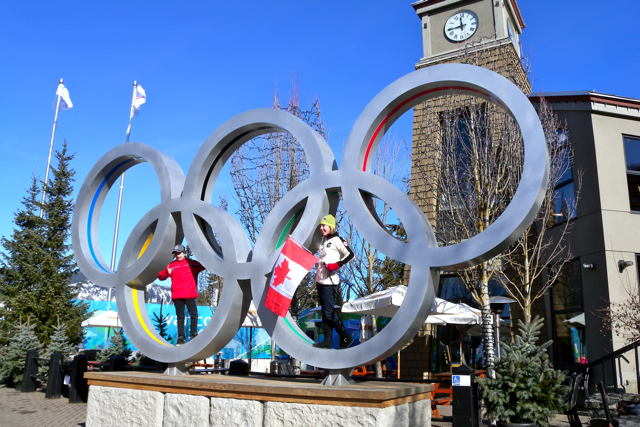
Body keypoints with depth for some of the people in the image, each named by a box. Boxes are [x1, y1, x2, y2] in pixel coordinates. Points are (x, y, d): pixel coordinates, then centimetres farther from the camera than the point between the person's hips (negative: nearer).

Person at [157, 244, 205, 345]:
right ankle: (181, 338, 11)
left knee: (194, 315, -3)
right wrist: (167, 272, -12)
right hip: (176, 296, 2)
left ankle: (193, 335, 12)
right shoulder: (172, 265, 11)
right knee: (180, 317, 7)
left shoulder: (192, 263, 7)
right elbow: (160, 276, 8)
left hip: (190, 295, -2)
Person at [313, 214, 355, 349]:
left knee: (329, 312, -8)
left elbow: (350, 254, -16)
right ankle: (327, 340, 16)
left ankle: (346, 338, 5)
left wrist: (337, 265, -22)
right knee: (325, 312, 10)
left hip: (330, 282, -9)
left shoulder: (336, 240, -9)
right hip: (320, 281, 9)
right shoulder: (324, 241, 17)